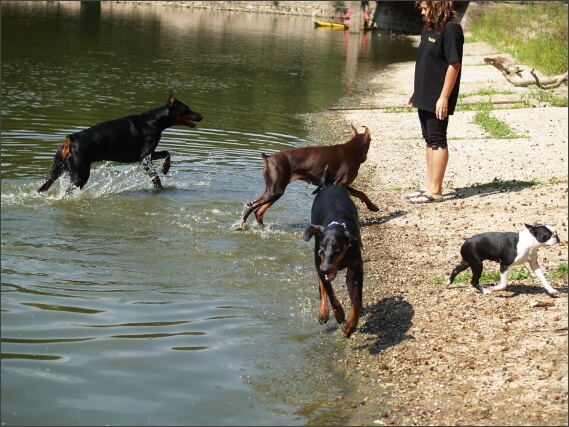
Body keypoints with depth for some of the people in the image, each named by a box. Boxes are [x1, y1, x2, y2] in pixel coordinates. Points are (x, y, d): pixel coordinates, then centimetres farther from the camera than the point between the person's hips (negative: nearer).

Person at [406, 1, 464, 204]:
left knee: (437, 140, -3)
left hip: (438, 98, -9)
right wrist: (416, 92, 17)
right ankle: (429, 185, 22)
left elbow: (454, 65, -19)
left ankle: (435, 190, 2)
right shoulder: (429, 28, 11)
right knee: (429, 139, 14)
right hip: (425, 96, 9)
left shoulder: (451, 29, -16)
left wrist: (444, 97, -22)